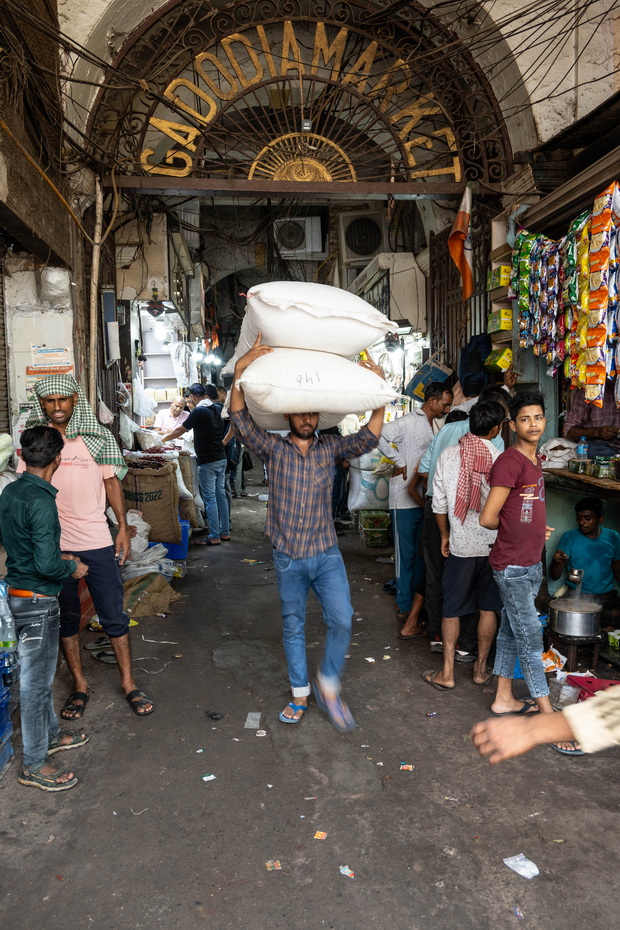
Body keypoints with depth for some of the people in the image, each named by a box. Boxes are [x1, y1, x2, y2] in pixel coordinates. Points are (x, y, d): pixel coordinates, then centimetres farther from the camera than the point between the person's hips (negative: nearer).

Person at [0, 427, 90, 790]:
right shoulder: (41, 501, -24)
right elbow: (47, 565, -27)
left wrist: (56, 556, 17)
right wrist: (73, 567, -8)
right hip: (37, 600, -9)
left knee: (40, 672, 23)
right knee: (36, 680, 3)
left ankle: (51, 734, 40)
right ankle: (34, 765, 17)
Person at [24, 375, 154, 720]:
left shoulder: (97, 436, 0)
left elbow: (112, 482, 6)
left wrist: (123, 528, 2)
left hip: (96, 540, -1)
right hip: (52, 544, 1)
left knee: (114, 614, 5)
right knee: (66, 617, 13)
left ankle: (129, 683, 20)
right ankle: (80, 685, 28)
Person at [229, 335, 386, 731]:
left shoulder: (330, 448, 3)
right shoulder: (274, 448, -2)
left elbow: (369, 437, -8)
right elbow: (241, 419, -14)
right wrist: (240, 373, -25)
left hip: (327, 554, 1)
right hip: (289, 558, -1)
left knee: (341, 620, -10)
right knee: (294, 628, 12)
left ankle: (328, 684, 13)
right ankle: (300, 695, 29)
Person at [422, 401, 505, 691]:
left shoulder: (448, 455, -7)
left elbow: (439, 503, -2)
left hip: (461, 545, 0)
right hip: (494, 546, 0)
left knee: (452, 609, 10)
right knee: (488, 609, 14)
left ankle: (447, 673, 15)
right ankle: (481, 669, 24)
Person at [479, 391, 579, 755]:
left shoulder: (536, 461, 10)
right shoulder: (509, 462, -18)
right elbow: (488, 518, -18)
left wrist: (536, 530, 3)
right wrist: (517, 528, -2)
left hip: (531, 564, 8)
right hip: (512, 566, -8)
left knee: (511, 630, 16)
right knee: (531, 637, -2)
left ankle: (504, 699, 29)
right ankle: (549, 718, 5)